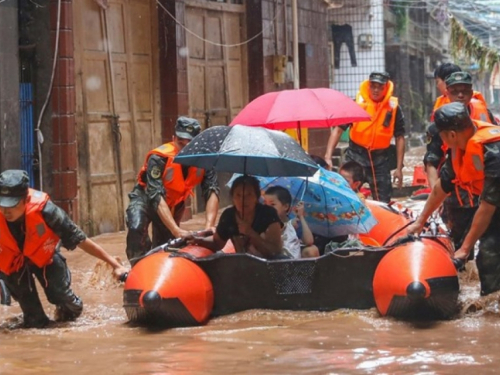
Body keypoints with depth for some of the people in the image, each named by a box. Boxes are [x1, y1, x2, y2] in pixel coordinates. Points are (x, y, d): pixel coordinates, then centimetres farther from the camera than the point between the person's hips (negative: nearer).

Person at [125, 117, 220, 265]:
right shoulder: (159, 158, -34)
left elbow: (212, 191, -30)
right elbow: (156, 197, -40)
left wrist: (209, 226, -45)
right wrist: (176, 229, -49)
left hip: (175, 204, 4)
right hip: (146, 198, -4)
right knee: (137, 228, -31)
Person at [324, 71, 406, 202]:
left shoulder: (393, 108, -1)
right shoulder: (356, 104, -6)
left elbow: (399, 138, 5)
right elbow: (338, 130, -5)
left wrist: (399, 168, 2)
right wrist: (328, 156, -16)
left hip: (380, 159, 1)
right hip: (356, 156, -1)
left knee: (383, 202, 6)